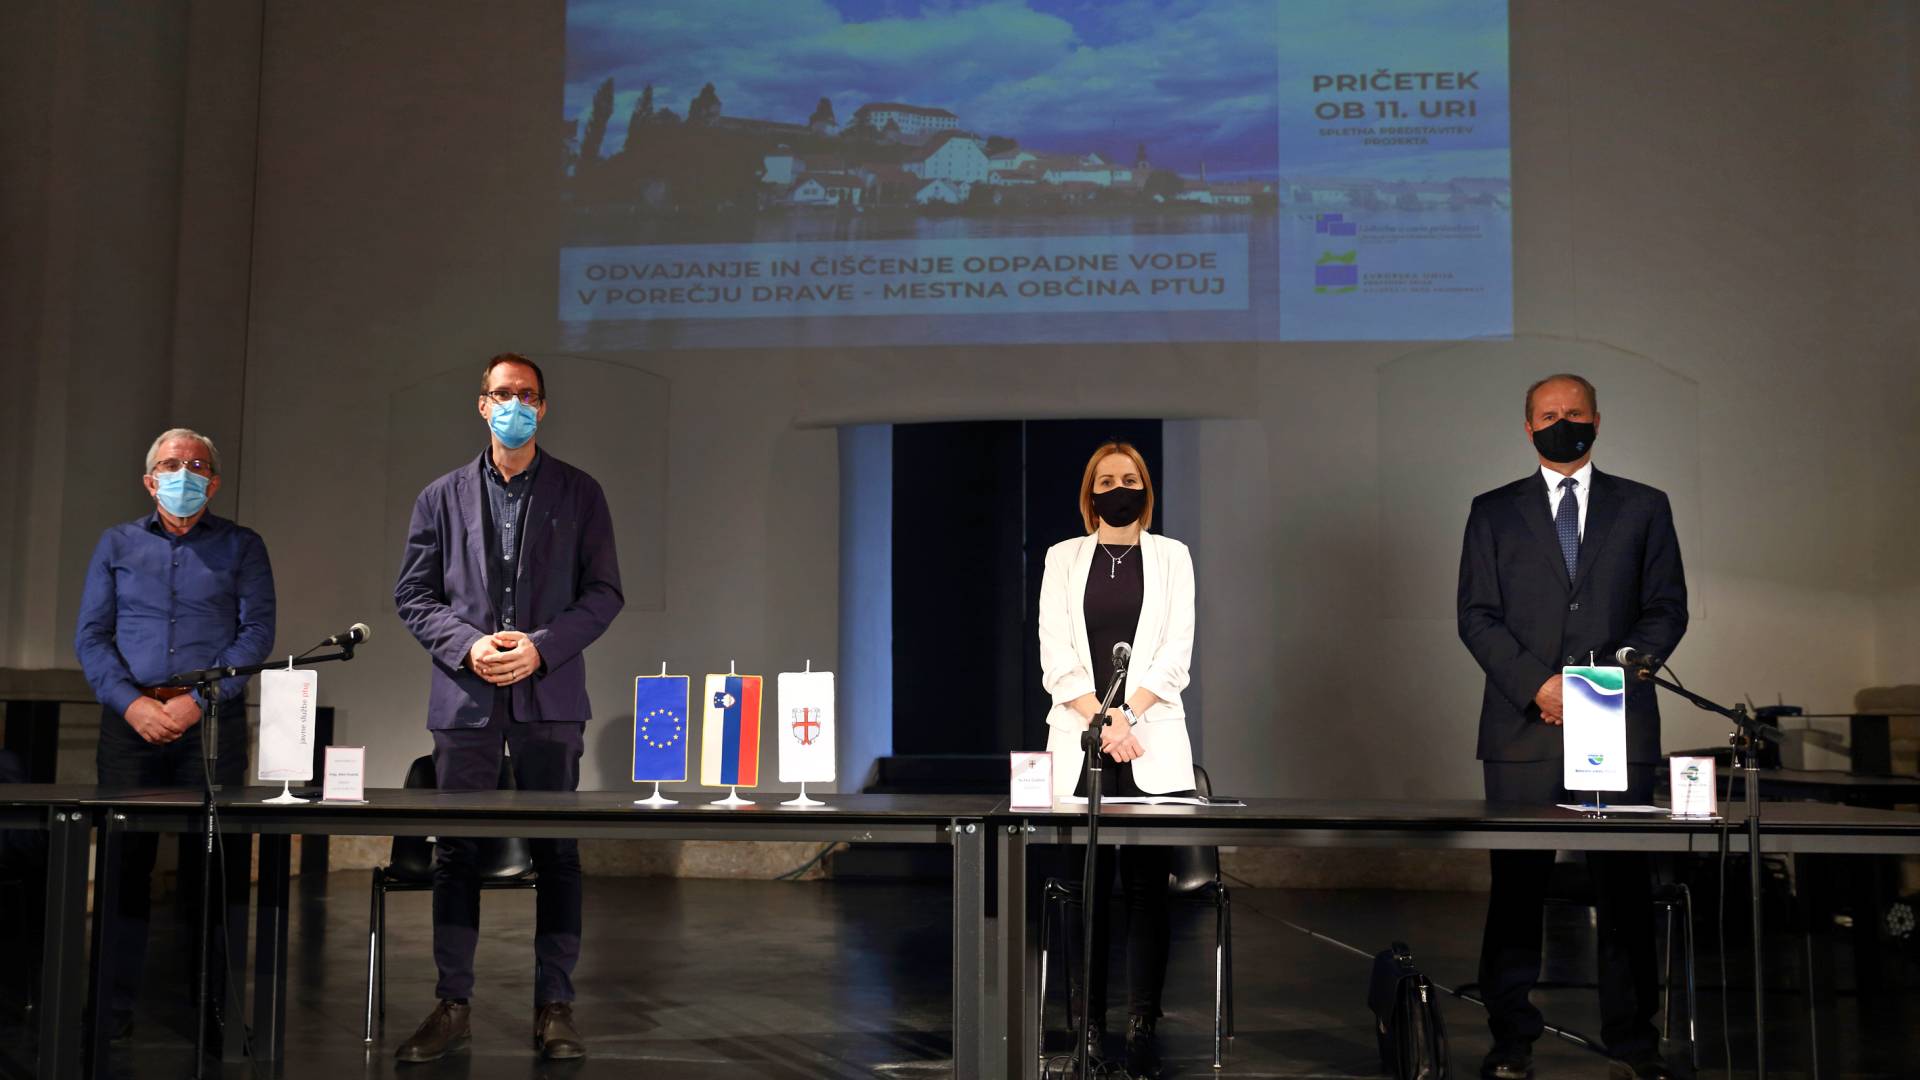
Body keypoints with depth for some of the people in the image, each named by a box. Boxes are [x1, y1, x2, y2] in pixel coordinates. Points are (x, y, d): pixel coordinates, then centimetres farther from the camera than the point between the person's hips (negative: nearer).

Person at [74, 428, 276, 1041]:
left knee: (217, 864, -4)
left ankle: (217, 1007, 2)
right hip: (131, 719, 2)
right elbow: (90, 635, 7)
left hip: (213, 720, -1)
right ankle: (115, 1008, 8)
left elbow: (257, 634, 0)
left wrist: (195, 702, -11)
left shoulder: (242, 547, 10)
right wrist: (130, 702, -9)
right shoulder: (117, 545, 15)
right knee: (125, 859, 1)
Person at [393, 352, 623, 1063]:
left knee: (557, 852, 1)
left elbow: (603, 591, 3)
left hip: (549, 697, -1)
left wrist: (541, 647, -11)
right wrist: (468, 646, -9)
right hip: (465, 696, 1)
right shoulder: (442, 497, 11)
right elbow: (412, 595, 8)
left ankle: (554, 1006, 9)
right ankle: (451, 1005, 13)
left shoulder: (578, 494, 7)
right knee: (455, 853, 4)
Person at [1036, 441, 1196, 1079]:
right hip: (1080, 743, 0)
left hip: (1153, 744, 0)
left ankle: (1143, 1028, 3)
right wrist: (1103, 723, -10)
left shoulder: (1171, 557, 10)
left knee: (1147, 887, -1)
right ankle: (1088, 1027, 5)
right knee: (1086, 888, 0)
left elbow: (1175, 651, 1)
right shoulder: (1064, 559, 10)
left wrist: (1128, 715, -10)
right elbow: (1056, 655, 1)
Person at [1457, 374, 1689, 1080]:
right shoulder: (1493, 512, 11)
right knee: (1516, 885, 0)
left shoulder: (1644, 507, 13)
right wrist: (1538, 684, -10)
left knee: (1624, 886, 1)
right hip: (1523, 726, 0)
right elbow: (1477, 616, 4)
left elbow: (1667, 609, 8)